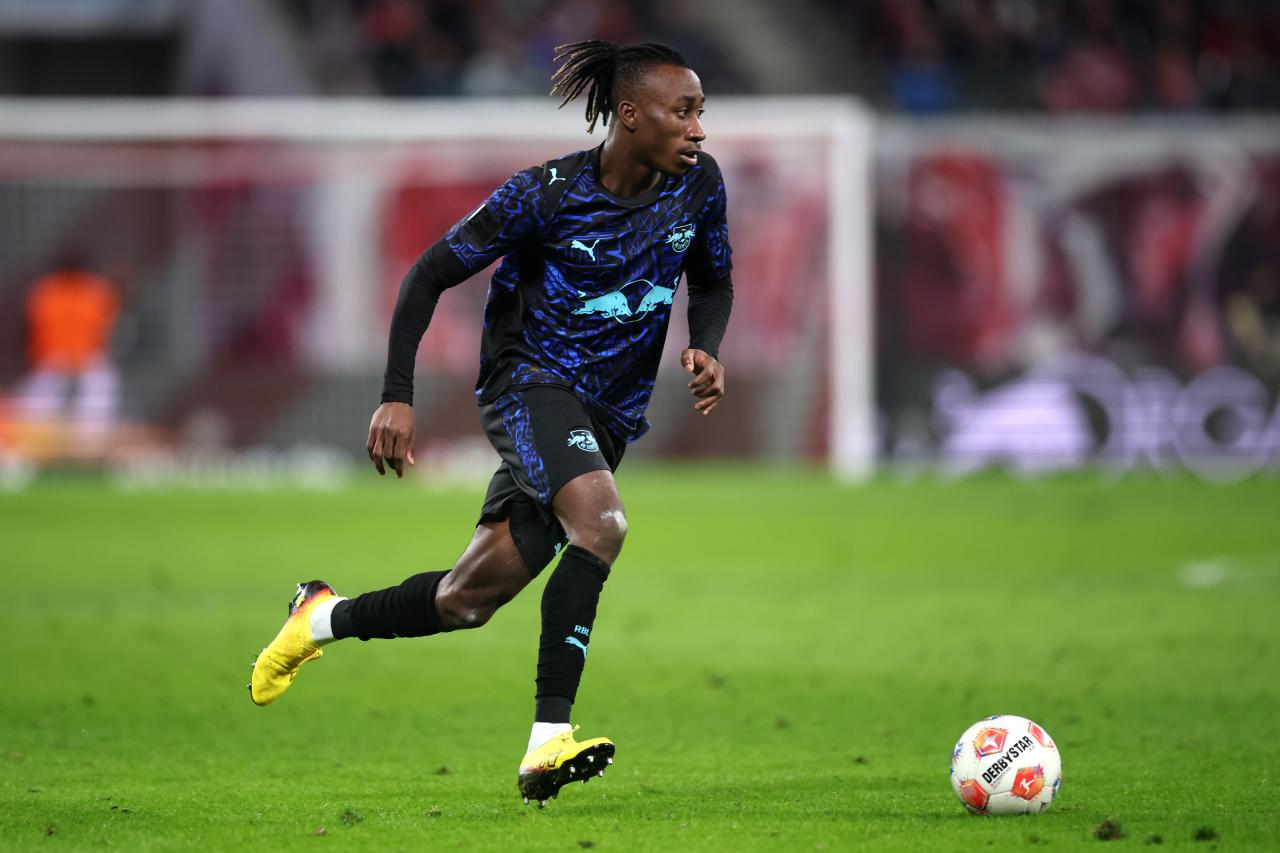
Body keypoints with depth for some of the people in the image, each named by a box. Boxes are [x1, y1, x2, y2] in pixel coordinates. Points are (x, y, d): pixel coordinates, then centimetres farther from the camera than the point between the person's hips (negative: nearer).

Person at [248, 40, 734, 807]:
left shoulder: (698, 184, -1)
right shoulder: (546, 195, -15)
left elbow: (713, 281, 18)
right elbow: (431, 274, -7)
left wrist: (706, 348, -4)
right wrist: (397, 396, -13)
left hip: (608, 419, 6)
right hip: (530, 380, -6)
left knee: (469, 599, 6)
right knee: (602, 522, -34)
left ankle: (325, 619, 33)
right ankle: (549, 741, -35)